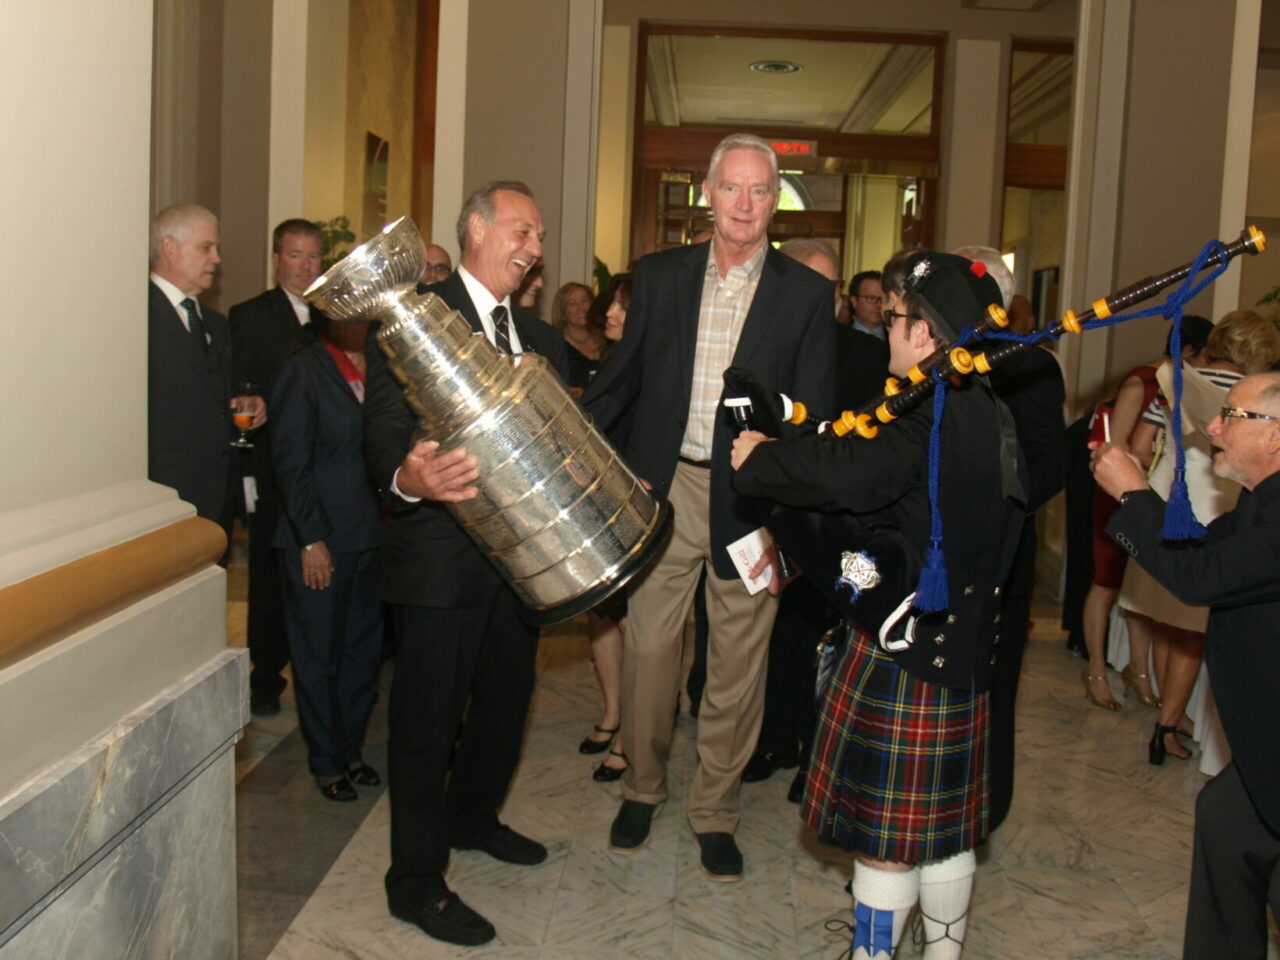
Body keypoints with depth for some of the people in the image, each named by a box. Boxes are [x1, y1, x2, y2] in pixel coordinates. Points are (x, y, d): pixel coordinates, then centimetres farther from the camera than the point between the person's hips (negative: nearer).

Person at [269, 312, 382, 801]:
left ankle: (350, 747, 29)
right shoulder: (303, 370, -8)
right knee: (318, 655, 8)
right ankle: (325, 759, 23)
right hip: (318, 540, -5)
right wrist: (311, 540, -13)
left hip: (369, 538, 5)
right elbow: (290, 463, -10)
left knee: (364, 649, 12)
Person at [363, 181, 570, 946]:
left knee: (506, 696, 20)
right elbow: (385, 427, -19)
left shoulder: (540, 336, 14)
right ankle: (417, 882, 15)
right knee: (429, 716, 1)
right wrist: (407, 478, -40)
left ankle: (473, 815, 43)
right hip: (442, 555, -7)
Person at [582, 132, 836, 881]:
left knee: (738, 665, 8)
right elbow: (623, 376, 12)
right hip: (664, 489, 2)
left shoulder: (807, 293, 0)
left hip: (750, 500, -1)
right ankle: (643, 786, 32)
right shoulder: (659, 275, 6)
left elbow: (817, 414, -1)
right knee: (647, 649, 8)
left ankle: (715, 812, 27)